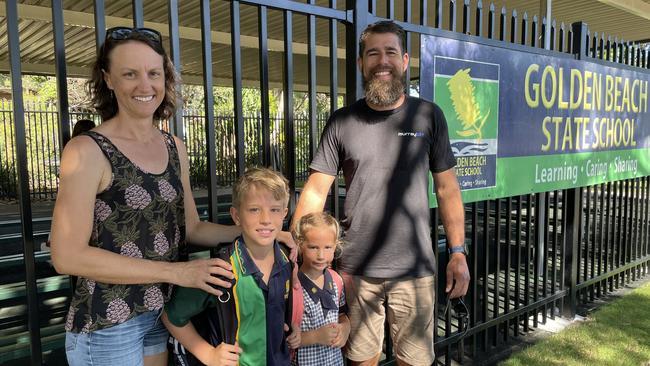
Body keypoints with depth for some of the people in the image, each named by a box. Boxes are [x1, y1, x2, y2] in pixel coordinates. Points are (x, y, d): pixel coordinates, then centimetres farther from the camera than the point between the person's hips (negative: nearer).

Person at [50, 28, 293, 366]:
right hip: (107, 325, -5)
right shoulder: (87, 150, -16)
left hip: (163, 312, 6)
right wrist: (176, 271, -22)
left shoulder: (175, 148, 1)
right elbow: (68, 256, -20)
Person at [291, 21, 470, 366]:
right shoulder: (342, 121, 0)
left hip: (414, 269, 0)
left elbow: (447, 189, 4)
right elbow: (315, 191, -1)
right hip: (355, 269, 0)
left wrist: (458, 252, -1)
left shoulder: (428, 116, 1)